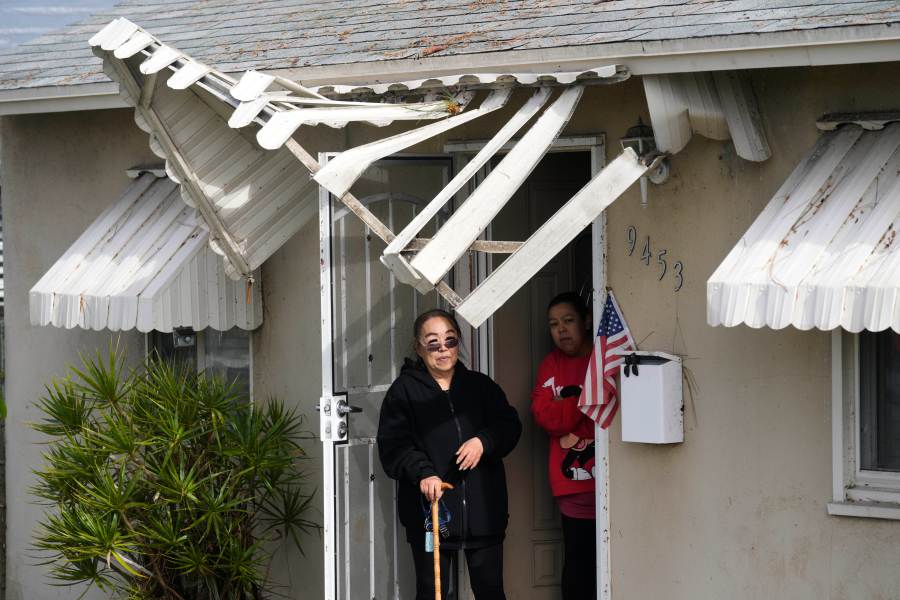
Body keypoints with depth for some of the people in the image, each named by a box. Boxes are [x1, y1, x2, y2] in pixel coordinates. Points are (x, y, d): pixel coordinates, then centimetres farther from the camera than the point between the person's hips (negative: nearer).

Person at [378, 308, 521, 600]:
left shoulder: (481, 386, 13)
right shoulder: (404, 390, 2)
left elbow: (510, 425, 9)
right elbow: (392, 446, -5)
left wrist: (483, 441, -12)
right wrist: (422, 472, -20)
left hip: (483, 509, 2)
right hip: (429, 509, -2)